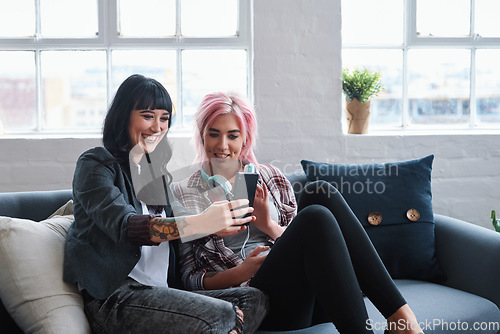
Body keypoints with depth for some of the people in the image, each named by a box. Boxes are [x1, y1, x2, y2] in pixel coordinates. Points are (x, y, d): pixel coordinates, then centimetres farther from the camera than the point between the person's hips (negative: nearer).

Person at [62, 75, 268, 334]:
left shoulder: (156, 170, 22)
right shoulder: (95, 164, -1)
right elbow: (124, 226, -20)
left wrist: (218, 224, -7)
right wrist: (202, 223, -33)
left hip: (162, 293, 7)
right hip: (115, 298, -7)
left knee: (254, 299, -14)